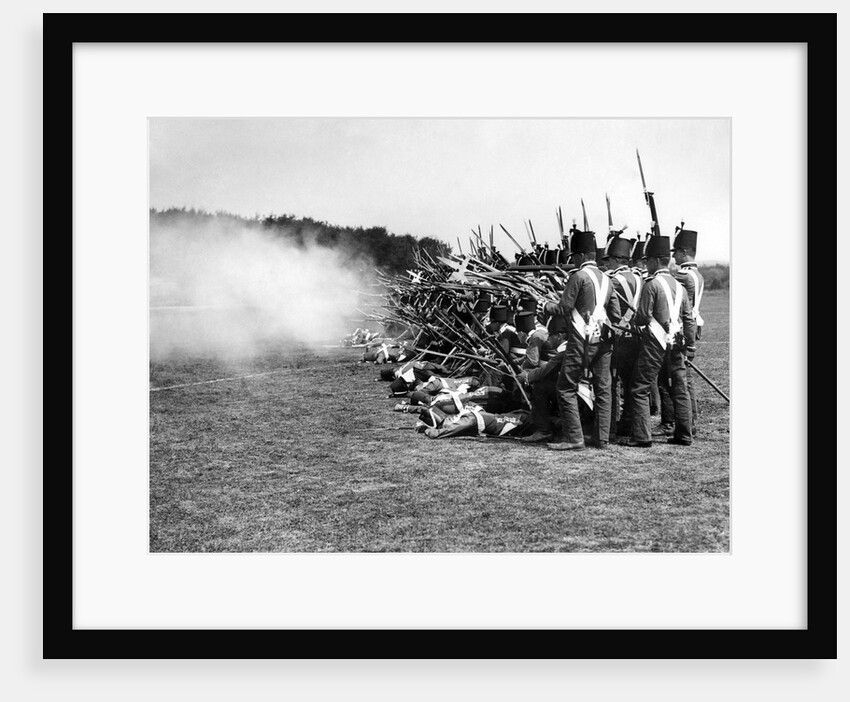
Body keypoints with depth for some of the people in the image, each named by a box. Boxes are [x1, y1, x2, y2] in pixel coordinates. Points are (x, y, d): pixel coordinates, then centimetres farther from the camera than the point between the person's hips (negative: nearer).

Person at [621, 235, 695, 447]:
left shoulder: (652, 284, -10)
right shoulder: (679, 286, 11)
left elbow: (643, 317, -12)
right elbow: (689, 319, 11)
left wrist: (632, 320, 8)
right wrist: (689, 344, 17)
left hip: (655, 342, -7)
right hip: (676, 343, 7)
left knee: (640, 389, -1)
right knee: (679, 388, 11)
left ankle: (641, 436, -5)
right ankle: (684, 435, 15)